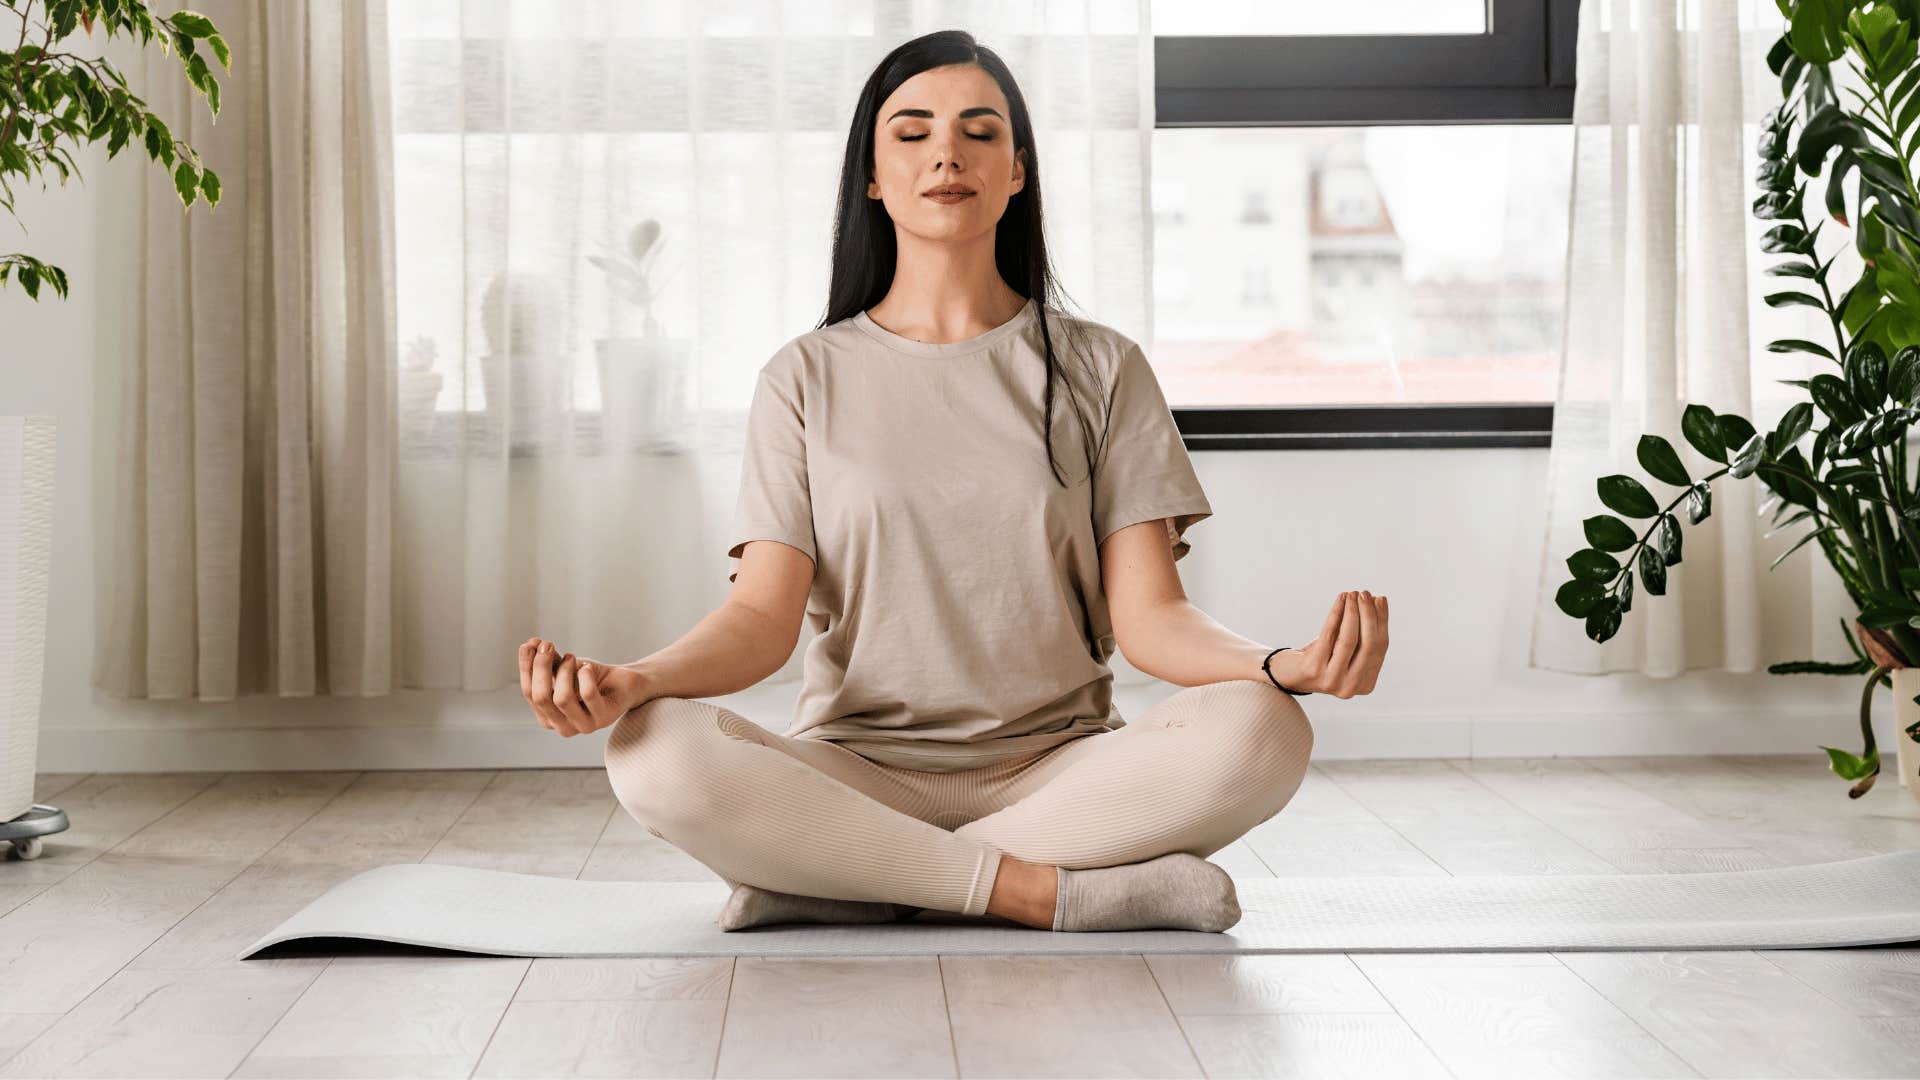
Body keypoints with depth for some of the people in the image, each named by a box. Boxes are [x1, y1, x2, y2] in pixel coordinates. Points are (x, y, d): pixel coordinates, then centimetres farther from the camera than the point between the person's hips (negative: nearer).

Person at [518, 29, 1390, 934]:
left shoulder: (1101, 369, 8)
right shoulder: (807, 377, 8)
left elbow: (1147, 613, -1)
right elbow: (763, 615, -3)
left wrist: (1284, 667, -23)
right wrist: (628, 682, -24)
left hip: (1058, 771, 1)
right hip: (856, 772, 0)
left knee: (1257, 733, -29)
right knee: (654, 751, -30)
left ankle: (840, 880, -21)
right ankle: (1057, 893, -24)